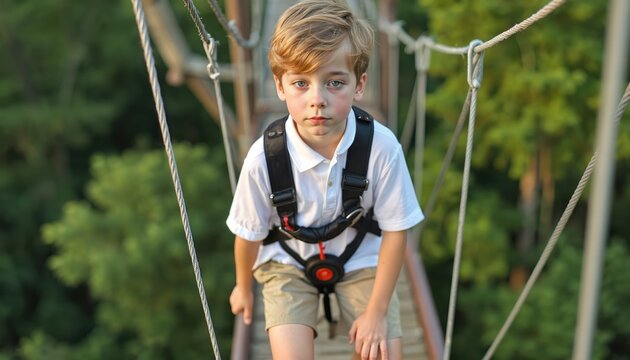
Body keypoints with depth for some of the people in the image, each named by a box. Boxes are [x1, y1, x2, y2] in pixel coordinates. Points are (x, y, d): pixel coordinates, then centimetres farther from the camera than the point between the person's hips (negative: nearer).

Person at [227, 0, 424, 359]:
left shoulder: (382, 147, -28)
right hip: (288, 262, -1)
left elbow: (395, 231, -14)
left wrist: (376, 312, -10)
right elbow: (249, 234, -10)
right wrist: (243, 287, 7)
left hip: (361, 260, 1)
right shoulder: (264, 157, -29)